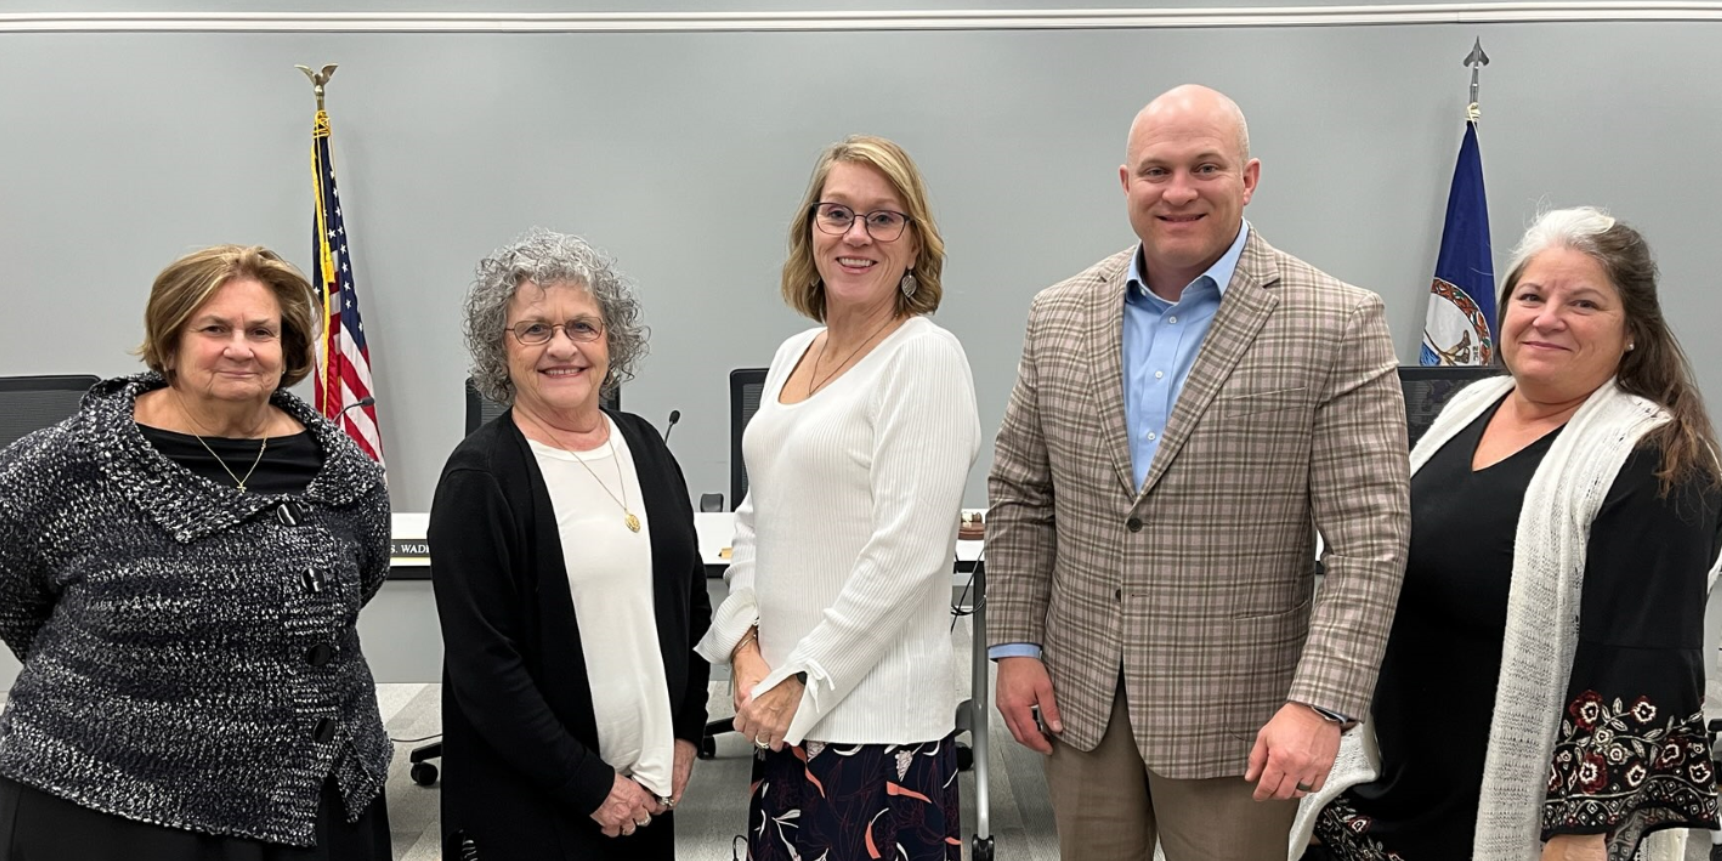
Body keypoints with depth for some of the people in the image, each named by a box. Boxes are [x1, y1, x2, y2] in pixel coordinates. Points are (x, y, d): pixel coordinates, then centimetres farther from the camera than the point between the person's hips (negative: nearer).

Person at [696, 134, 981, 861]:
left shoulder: (924, 357, -11)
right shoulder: (793, 354, 10)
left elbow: (908, 552, -17)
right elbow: (755, 520, 12)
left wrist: (803, 685, -13)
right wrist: (748, 656, 0)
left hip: (875, 718, -6)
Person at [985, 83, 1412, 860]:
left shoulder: (1338, 324, -9)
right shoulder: (1058, 315, 3)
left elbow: (1369, 535, -12)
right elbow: (1020, 494, 8)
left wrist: (1319, 703, -19)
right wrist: (1015, 643, 3)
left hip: (1233, 710, -3)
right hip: (1078, 694, 4)